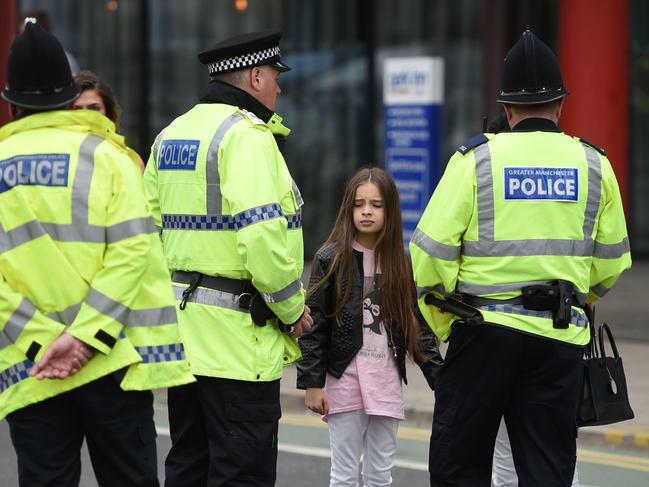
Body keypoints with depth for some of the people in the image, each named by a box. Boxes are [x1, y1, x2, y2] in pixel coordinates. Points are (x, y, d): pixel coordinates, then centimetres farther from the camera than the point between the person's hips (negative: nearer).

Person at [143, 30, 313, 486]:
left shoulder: (170, 135, 15)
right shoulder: (247, 135, -13)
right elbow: (261, 234, -23)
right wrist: (292, 307, -11)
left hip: (182, 324, 9)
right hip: (236, 331, -9)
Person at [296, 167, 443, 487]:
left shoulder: (400, 263, 6)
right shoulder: (330, 259, -3)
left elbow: (418, 325, 9)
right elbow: (314, 324, -4)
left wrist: (439, 377, 3)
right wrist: (311, 383, -8)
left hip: (386, 378, 3)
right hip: (344, 377, -3)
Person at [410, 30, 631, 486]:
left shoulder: (476, 159, -3)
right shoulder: (594, 165, 5)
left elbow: (432, 249, -6)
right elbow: (612, 261, 12)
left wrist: (443, 325, 7)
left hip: (486, 329, -2)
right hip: (561, 338, 2)